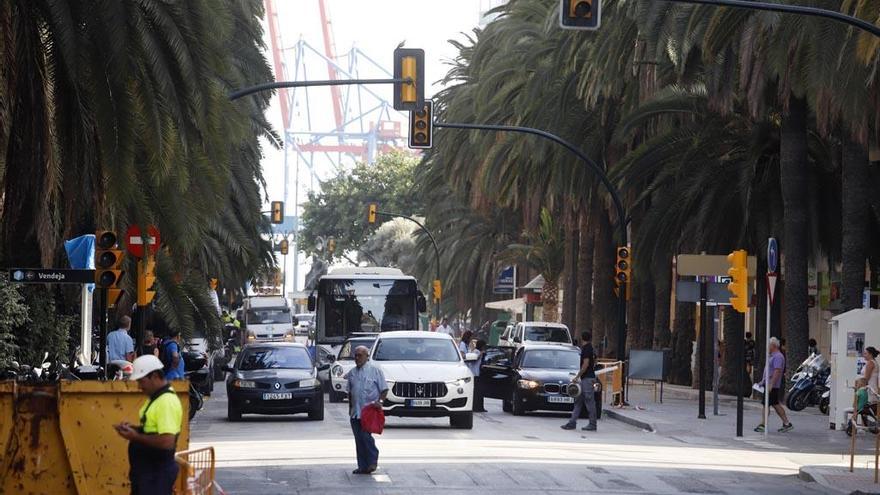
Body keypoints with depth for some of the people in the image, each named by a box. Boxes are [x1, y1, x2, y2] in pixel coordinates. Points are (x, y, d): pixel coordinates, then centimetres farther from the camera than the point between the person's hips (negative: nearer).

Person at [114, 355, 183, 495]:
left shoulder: (167, 402, -22)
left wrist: (136, 437, -21)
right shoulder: (155, 398, 12)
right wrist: (133, 428, 7)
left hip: (157, 472, -11)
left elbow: (167, 441, -30)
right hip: (145, 469, 11)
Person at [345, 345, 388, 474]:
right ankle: (363, 466, 10)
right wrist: (350, 407, 17)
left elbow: (384, 389, -1)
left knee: (365, 436, -17)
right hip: (355, 412, 6)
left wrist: (380, 401, -15)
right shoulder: (352, 373, 16)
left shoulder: (375, 370, -1)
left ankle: (373, 460, 1)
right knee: (358, 439, 4)